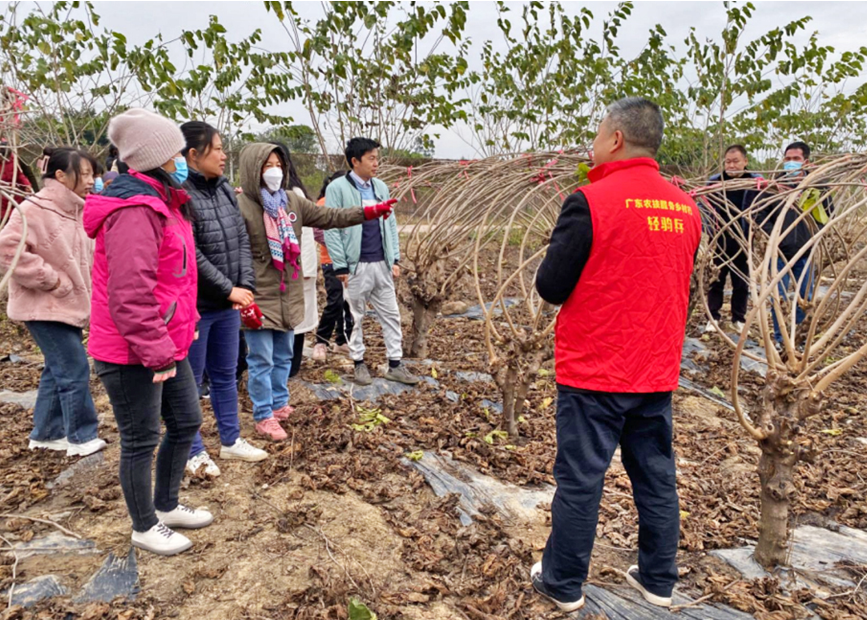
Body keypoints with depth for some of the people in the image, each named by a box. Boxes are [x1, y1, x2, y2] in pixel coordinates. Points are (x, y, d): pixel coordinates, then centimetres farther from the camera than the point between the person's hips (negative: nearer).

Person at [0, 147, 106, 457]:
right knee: (75, 370, -7)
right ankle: (82, 437, 5)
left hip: (67, 305, 9)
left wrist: (83, 291, 8)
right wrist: (51, 280, -21)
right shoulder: (34, 210, -17)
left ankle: (46, 433, 28)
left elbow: (83, 256, 21)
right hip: (45, 307, -9)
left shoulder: (76, 211, 10)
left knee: (58, 369, 15)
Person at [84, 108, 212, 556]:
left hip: (166, 345, 10)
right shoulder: (134, 211, -22)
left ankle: (167, 505, 38)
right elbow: (129, 295, -27)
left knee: (186, 422, 19)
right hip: (131, 355, -10)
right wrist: (156, 351, -21)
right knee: (141, 441, 6)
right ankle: (145, 527, 25)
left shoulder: (162, 202, 12)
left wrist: (174, 339, 20)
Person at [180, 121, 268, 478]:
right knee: (191, 380, 7)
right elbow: (191, 255, -21)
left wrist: (246, 285, -4)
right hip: (194, 305, -7)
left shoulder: (225, 189, 7)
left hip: (228, 303, 8)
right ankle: (194, 451, 22)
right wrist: (228, 290, -15)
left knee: (226, 375, 18)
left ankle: (231, 441, 32)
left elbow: (242, 240, 7)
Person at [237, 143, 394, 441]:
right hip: (260, 298, -6)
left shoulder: (291, 201, 6)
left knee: (283, 356, 18)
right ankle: (264, 416, 16)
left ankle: (280, 405, 35)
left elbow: (327, 217, 9)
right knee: (261, 360, 3)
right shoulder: (240, 206, -14)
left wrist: (367, 212, 0)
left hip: (288, 296, 7)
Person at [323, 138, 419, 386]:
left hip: (382, 264, 6)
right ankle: (359, 363, 22)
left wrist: (395, 259, 8)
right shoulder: (337, 188, -8)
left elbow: (391, 225, 14)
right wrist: (340, 266, -13)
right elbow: (331, 230, -9)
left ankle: (395, 365, 18)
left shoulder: (381, 187, 10)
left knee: (391, 314, 9)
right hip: (356, 266, -5)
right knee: (355, 316, 7)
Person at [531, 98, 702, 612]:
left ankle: (563, 583, 20)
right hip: (659, 373, 6)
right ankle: (658, 581, 30)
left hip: (593, 373, -6)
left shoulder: (591, 202, -15)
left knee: (580, 479, 6)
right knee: (657, 476, 16)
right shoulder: (686, 208, 5)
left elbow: (550, 287, -12)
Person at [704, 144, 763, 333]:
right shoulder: (714, 181, -3)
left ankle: (738, 319, 23)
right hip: (719, 241, 0)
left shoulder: (756, 182, -4)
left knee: (742, 283, 10)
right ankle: (713, 318, 19)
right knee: (716, 281, 8)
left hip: (743, 242, 0)